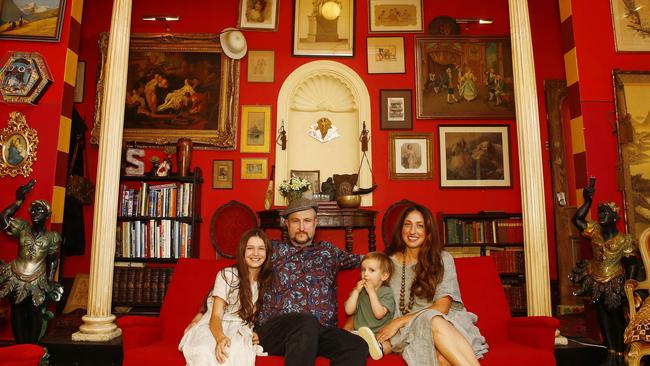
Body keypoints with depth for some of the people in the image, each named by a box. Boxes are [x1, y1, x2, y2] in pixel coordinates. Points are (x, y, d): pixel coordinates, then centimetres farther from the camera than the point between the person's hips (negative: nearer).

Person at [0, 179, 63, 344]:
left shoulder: (52, 237, -3)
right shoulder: (22, 228, -1)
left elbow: (53, 260, 3)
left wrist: (50, 279, -5)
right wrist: (19, 200, -14)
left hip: (38, 282, -1)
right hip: (16, 278, 1)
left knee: (35, 313, 6)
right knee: (17, 312, 9)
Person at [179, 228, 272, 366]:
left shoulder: (268, 281, 8)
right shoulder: (227, 275, -5)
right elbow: (216, 316, -12)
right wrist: (221, 338, -34)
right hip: (214, 328, -1)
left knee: (236, 352, -38)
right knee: (205, 353, -39)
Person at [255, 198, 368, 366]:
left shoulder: (328, 250, 26)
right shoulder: (274, 249, 20)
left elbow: (360, 259, 34)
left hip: (322, 330, 3)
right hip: (276, 326, -2)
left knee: (358, 347, -28)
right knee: (308, 322, -39)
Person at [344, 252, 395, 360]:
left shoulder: (386, 292, -1)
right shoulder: (358, 290, 12)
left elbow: (379, 314, -17)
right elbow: (349, 311, -1)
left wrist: (372, 292, -17)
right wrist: (356, 291, -8)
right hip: (359, 332, 4)